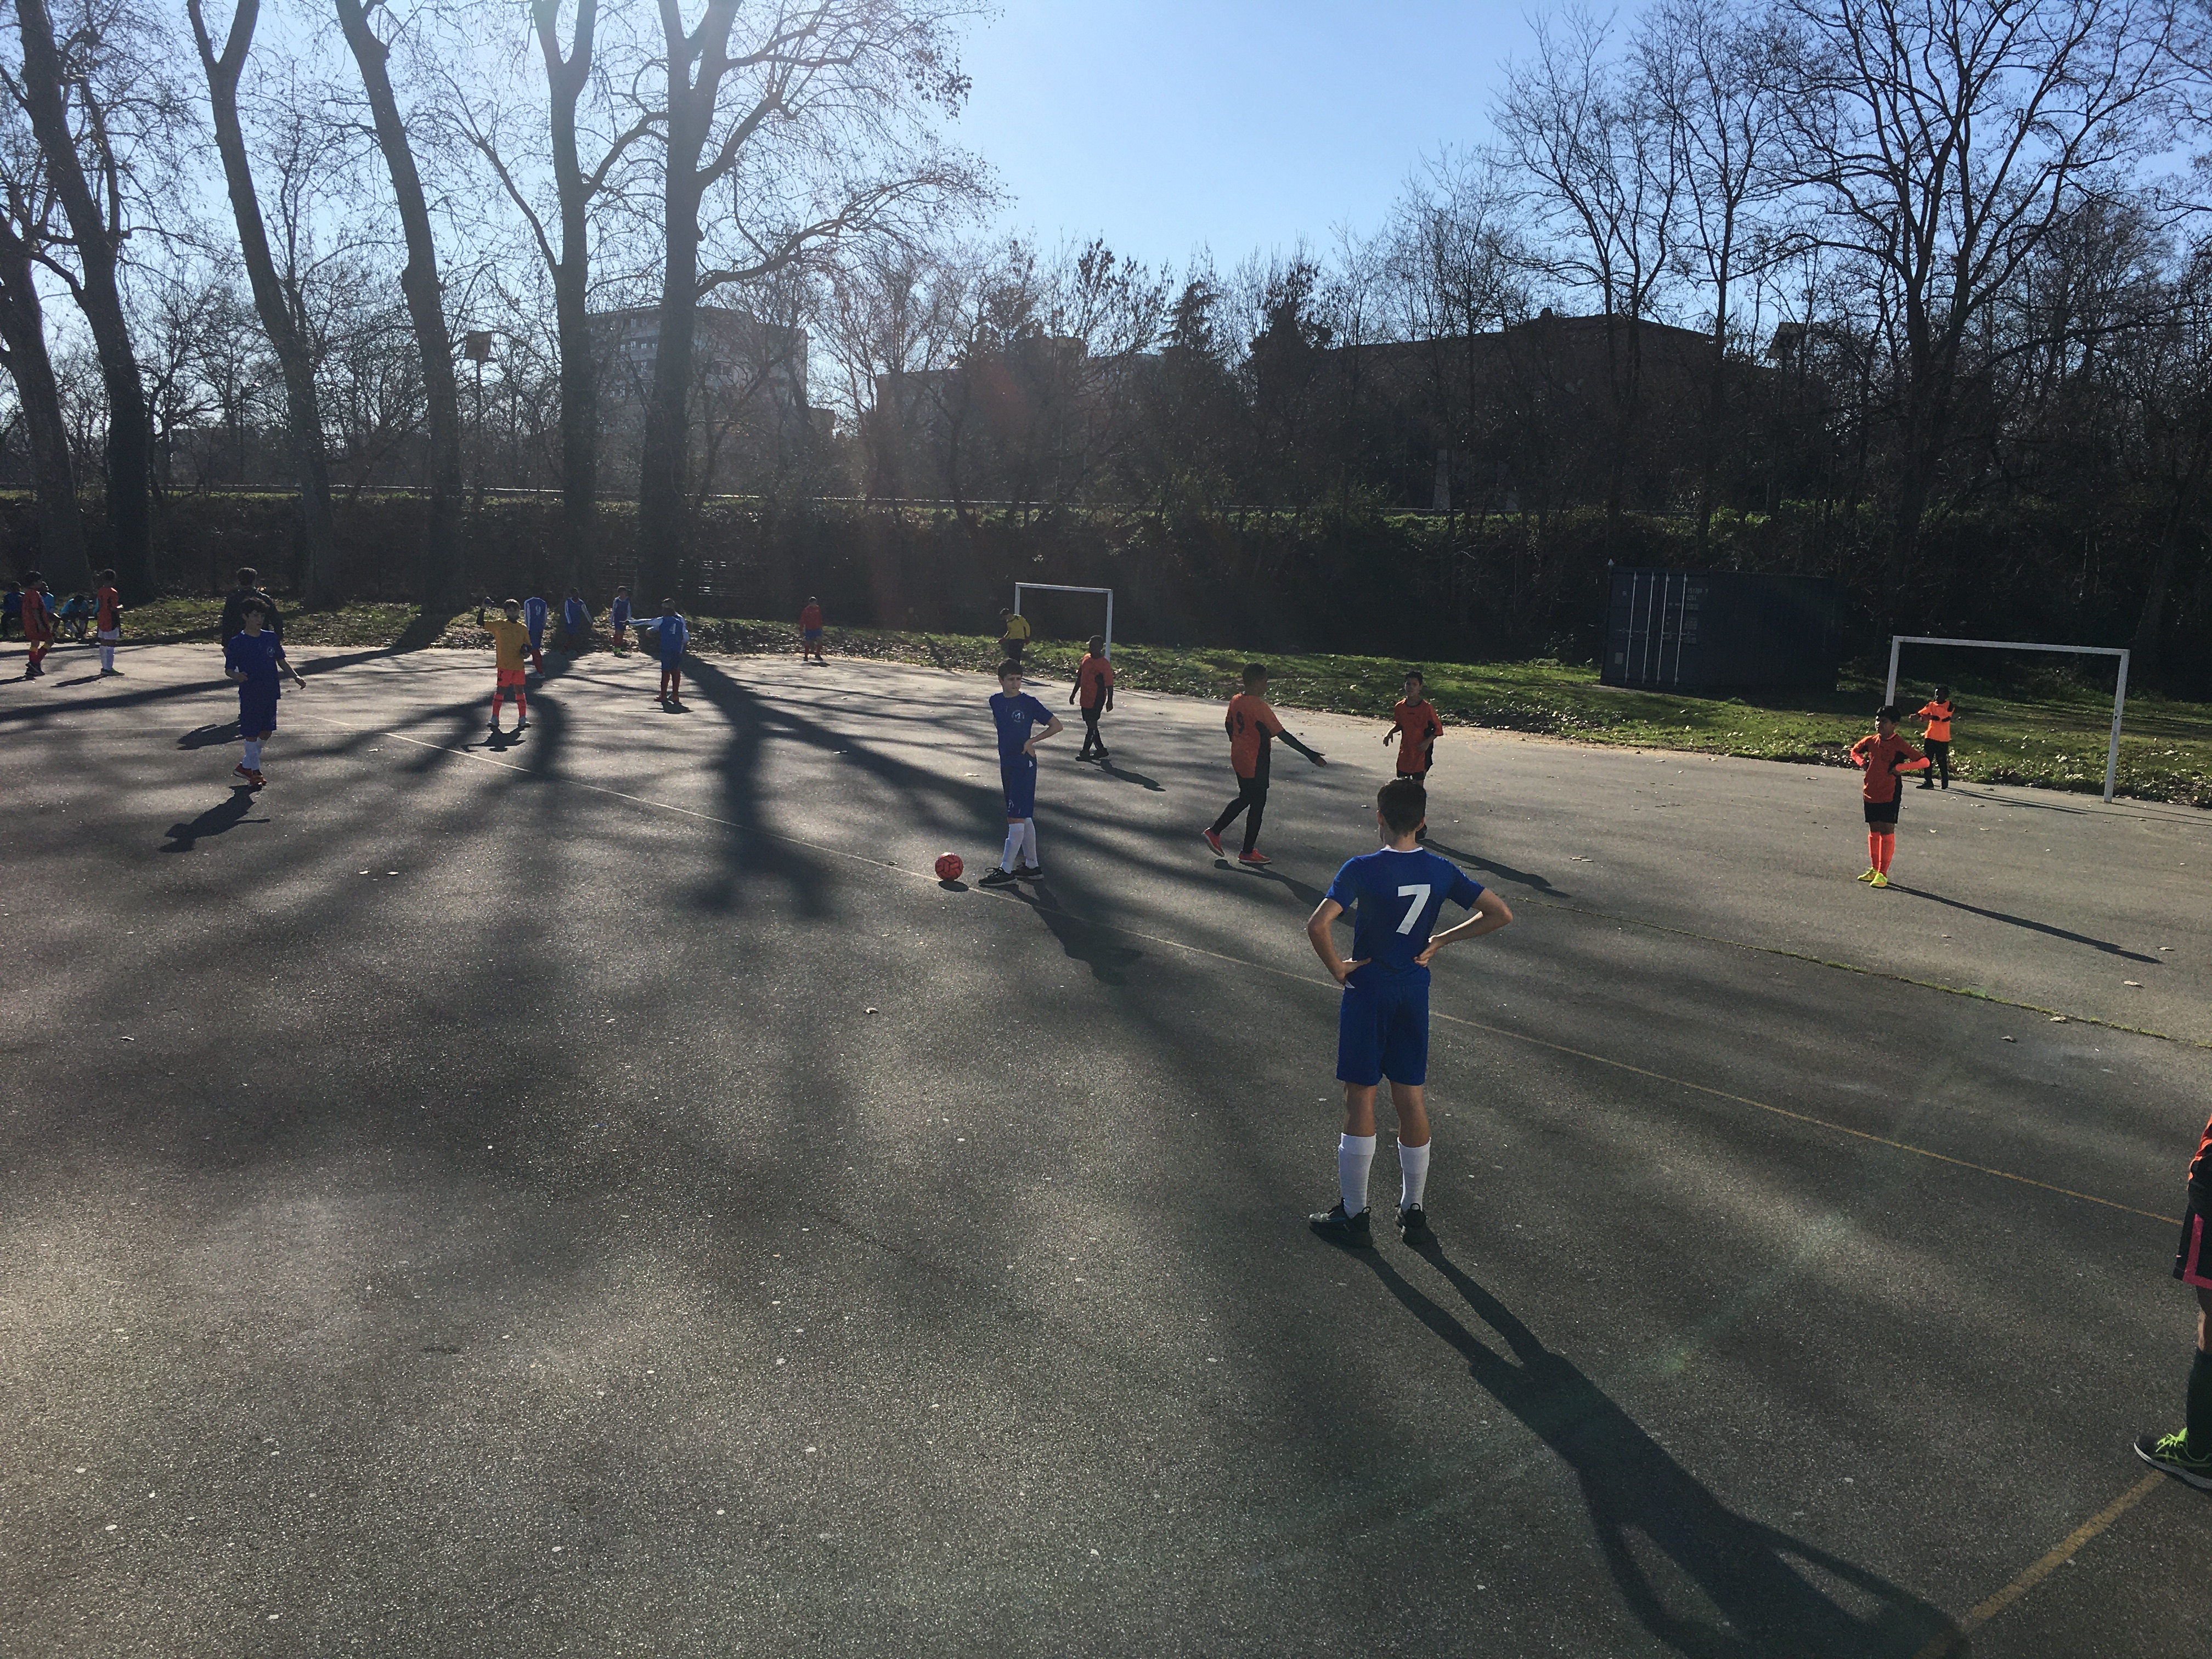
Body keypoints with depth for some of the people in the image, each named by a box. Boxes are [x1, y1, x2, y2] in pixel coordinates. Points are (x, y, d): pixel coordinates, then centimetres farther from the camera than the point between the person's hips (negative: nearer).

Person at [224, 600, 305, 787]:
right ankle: (255, 772, 12)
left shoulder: (271, 638, 5)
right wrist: (236, 676, -26)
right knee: (251, 734, 1)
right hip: (249, 695, -5)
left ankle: (245, 766, 27)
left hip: (270, 694, 5)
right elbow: (228, 669, -4)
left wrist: (296, 677, 1)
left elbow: (281, 661, 14)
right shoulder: (237, 643, -7)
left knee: (266, 732, 10)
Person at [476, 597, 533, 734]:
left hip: (519, 666, 3)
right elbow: (480, 623, 3)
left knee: (519, 691, 6)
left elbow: (528, 645, 16)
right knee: (500, 690, -2)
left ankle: (522, 719, 11)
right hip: (504, 665, -3)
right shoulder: (499, 624, 3)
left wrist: (526, 649, -7)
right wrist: (483, 609, -6)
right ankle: (495, 719, 5)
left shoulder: (523, 629, 10)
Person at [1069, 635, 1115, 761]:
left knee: (1092, 725, -3)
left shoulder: (1105, 664, -14)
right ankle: (1100, 749, 24)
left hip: (1097, 700, -8)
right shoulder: (1086, 658, 8)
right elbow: (1080, 677, 17)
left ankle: (1085, 751, 3)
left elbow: (1109, 684, -13)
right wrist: (1074, 693, 19)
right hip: (1086, 698, 8)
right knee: (1090, 724, 13)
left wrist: (1110, 701, -14)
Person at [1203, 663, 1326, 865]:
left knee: (1245, 799, 24)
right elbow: (1283, 735, -24)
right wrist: (1310, 754, -20)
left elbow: (1228, 725, 17)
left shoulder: (1236, 701, 1)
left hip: (1238, 759, 8)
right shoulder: (1260, 707, -23)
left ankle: (1214, 832, 25)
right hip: (1255, 765, -8)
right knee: (1257, 804, 5)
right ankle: (1248, 853, 13)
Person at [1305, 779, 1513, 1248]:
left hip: (1368, 993, -4)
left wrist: (1338, 969, -12)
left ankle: (1353, 1216, 13)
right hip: (1415, 993, 4)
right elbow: (1500, 914, -3)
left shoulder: (1362, 870, -17)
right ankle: (1414, 1212, 22)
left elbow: (1318, 925, -28)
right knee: (1411, 1101, 13)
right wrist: (1439, 941, 2)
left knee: (1360, 1101, 5)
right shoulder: (1441, 871, -4)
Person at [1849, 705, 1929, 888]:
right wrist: (1862, 762, 7)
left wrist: (1899, 767, -19)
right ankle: (1874, 869, 23)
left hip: (1890, 794, -6)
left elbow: (1924, 761, -13)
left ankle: (1883, 874, -2)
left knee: (1887, 830, -5)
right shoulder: (1871, 741, 5)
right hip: (1871, 793, 6)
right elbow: (1855, 751, 26)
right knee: (1874, 830, 12)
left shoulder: (1899, 745, -11)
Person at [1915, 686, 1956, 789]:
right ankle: (1928, 782, 5)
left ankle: (1945, 781, 18)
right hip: (1930, 737, 4)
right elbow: (1923, 712, -7)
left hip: (1943, 739, -4)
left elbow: (1946, 717, -19)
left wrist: (1931, 717, -31)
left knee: (1942, 761, 2)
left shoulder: (1950, 706, -3)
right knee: (1928, 760, 1)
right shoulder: (1931, 704, 8)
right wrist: (1917, 715, -29)